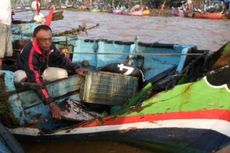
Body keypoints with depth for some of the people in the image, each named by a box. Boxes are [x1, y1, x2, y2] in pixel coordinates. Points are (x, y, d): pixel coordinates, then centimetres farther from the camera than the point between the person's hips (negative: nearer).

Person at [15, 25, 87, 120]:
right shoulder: (30, 53, -41)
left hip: (41, 71, 6)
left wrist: (76, 69, -20)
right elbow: (36, 81, -47)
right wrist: (51, 104, -53)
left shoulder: (49, 46, -21)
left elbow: (60, 58, -3)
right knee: (21, 77, -39)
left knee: (62, 73, -15)